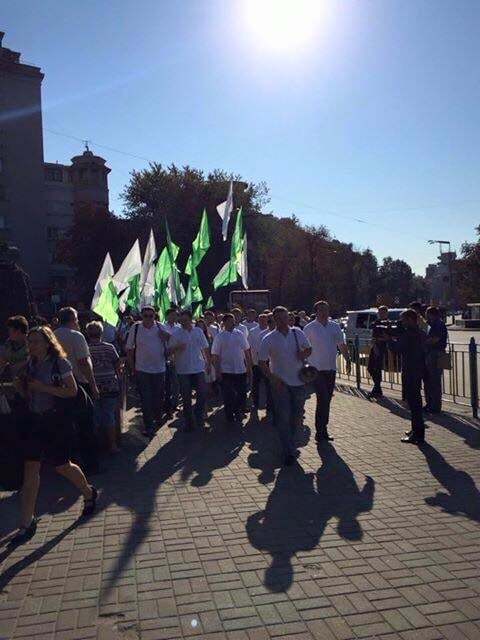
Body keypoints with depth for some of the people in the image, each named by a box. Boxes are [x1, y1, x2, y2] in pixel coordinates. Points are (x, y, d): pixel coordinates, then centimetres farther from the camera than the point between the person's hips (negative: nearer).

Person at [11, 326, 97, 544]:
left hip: (56, 420, -5)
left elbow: (73, 391, -14)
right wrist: (20, 386, -6)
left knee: (61, 465, 7)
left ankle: (89, 493, 35)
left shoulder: (60, 363, -11)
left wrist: (44, 388, -21)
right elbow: (28, 395, 16)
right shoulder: (30, 365, 6)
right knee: (30, 466, -1)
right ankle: (26, 524, 6)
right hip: (34, 420, 5)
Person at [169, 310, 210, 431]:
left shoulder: (198, 331, 4)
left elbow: (205, 348, 10)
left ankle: (199, 415, 21)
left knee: (203, 394, -3)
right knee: (186, 398, 6)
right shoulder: (176, 333, -3)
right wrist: (177, 347, -23)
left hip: (199, 368, 1)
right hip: (183, 370, -1)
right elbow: (169, 350, -3)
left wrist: (208, 363, 8)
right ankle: (189, 422, 20)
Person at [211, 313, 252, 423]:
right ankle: (229, 417, 22)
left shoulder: (240, 334, 4)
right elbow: (215, 355, -5)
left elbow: (246, 352, 9)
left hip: (241, 370, 3)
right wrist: (217, 371, -9)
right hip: (226, 371, -2)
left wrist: (249, 368, 7)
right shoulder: (219, 336, -4)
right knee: (228, 396, 7)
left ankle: (238, 412, 31)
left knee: (242, 394, 7)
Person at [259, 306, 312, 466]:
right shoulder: (268, 339, -6)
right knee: (283, 417, -5)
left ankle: (289, 440, 35)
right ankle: (289, 451, 3)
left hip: (298, 380, 3)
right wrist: (273, 379, -14)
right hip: (280, 382, -3)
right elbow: (262, 362, -3)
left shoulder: (298, 333, 3)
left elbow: (309, 349, 16)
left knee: (296, 415, 11)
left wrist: (304, 354, -8)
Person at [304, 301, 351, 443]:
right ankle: (320, 431, -2)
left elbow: (342, 345, 15)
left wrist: (348, 360, 7)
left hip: (331, 368, 5)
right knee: (323, 399, -11)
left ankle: (323, 429, 21)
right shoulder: (309, 328, -5)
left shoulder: (335, 327, 8)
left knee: (327, 400, 10)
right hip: (316, 369, -5)